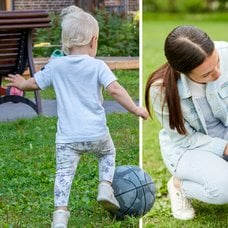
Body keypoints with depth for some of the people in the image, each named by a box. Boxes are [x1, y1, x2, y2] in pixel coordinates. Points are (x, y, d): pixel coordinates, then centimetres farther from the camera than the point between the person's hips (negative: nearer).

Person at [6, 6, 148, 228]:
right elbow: (115, 90, -15)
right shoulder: (97, 66, -4)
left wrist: (21, 84, 37)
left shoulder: (55, 65, 4)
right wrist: (135, 109, -9)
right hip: (96, 133, -1)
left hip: (67, 136, 1)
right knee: (108, 153, 28)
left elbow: (34, 83, 15)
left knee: (64, 173, 3)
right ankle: (105, 186, 11)